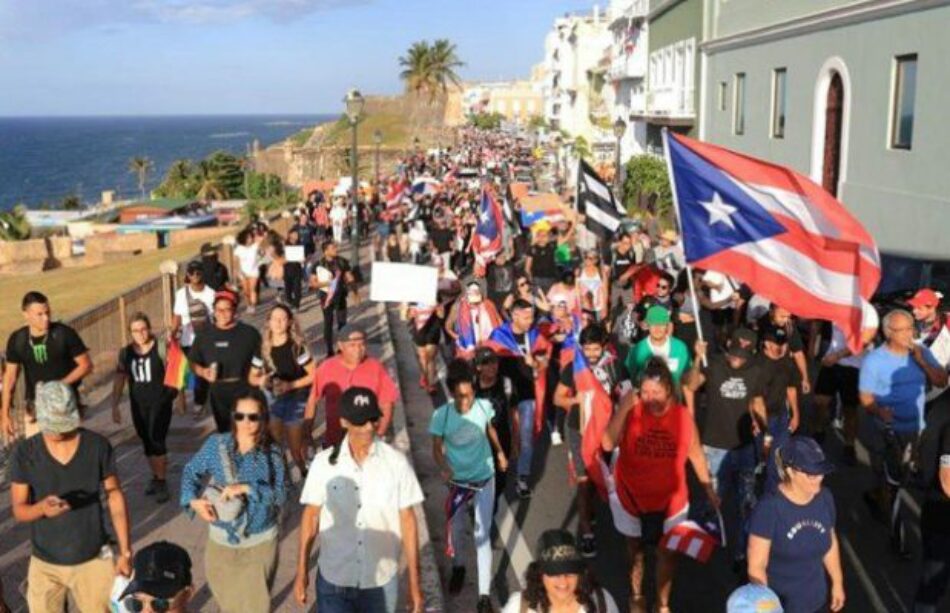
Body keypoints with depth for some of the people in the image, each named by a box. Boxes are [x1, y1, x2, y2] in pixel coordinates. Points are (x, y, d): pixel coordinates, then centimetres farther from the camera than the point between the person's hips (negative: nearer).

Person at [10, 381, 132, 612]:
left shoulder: (98, 446, -11)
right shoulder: (24, 453, -11)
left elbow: (115, 497, -2)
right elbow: (18, 510, -8)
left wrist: (126, 551, -4)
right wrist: (42, 508, -32)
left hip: (94, 559, -1)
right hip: (45, 564, 1)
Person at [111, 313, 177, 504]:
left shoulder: (161, 348, -10)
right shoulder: (126, 352, 4)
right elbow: (119, 380, 9)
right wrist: (115, 406, 7)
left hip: (160, 401, -5)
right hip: (138, 405, 5)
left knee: (156, 439, -14)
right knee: (147, 443, 14)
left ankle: (162, 482, -3)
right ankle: (155, 477, 31)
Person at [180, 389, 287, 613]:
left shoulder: (272, 454, -13)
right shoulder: (216, 444, -8)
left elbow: (280, 495, -16)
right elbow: (191, 471, 2)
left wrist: (247, 488, -28)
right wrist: (194, 500, -14)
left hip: (259, 543, -2)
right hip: (221, 539, 2)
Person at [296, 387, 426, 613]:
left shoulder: (396, 463, -10)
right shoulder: (324, 462, -8)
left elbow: (408, 521, -5)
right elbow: (311, 516, 2)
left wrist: (415, 583, -3)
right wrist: (301, 574, 4)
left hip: (381, 582, 0)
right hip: (333, 581, 0)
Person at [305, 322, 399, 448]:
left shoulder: (376, 368, -12)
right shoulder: (326, 368, -8)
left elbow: (386, 404, -5)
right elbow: (312, 400, 2)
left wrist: (379, 436, -11)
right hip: (333, 441, 1)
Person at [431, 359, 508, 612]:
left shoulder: (484, 407, -19)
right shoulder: (441, 415, -23)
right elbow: (437, 448, -11)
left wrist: (500, 453, 19)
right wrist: (443, 468, -32)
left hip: (484, 479, 0)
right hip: (457, 481, 0)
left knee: (483, 534, 0)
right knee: (456, 528, 19)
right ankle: (458, 567, 49)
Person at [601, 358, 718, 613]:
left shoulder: (683, 416, -13)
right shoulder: (630, 413, -19)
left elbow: (696, 453, 1)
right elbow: (608, 445, -33)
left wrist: (709, 488, 10)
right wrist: (623, 408, -35)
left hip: (670, 500, 1)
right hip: (632, 497, -1)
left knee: (667, 553, 17)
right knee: (635, 550, 21)